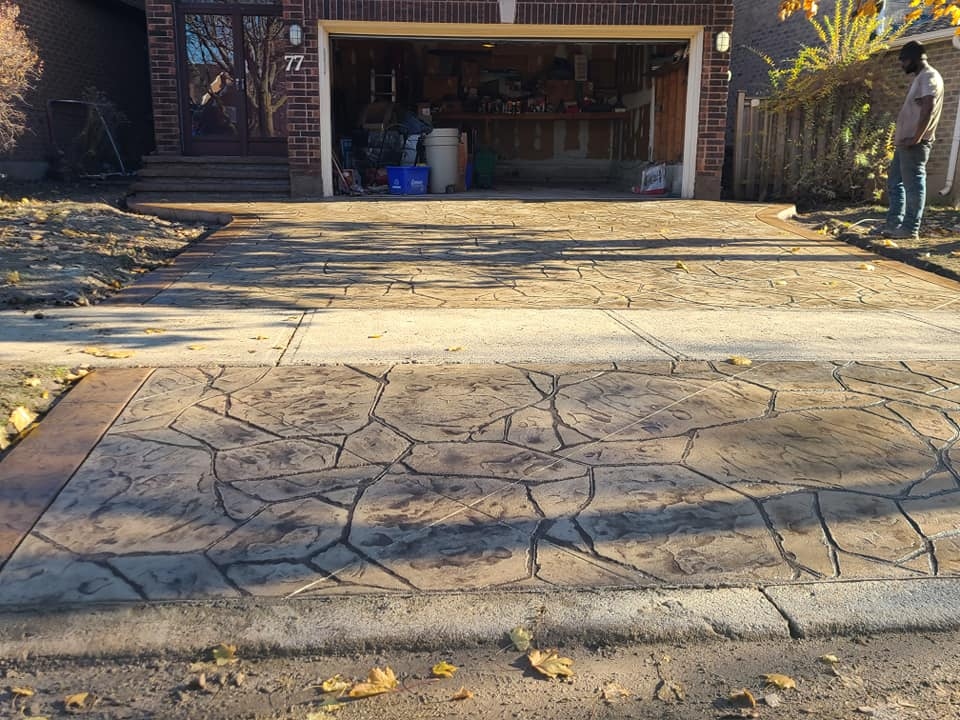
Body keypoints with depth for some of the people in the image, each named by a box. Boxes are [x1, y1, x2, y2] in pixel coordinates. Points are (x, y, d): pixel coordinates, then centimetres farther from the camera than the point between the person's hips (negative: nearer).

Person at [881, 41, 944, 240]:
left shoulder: (929, 77, -10)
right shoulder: (919, 78, 21)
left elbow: (929, 109, -21)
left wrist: (916, 138, -25)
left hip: (915, 143, -10)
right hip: (905, 141, 10)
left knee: (913, 184, -7)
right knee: (895, 183, 11)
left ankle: (910, 228, -5)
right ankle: (894, 224, 15)